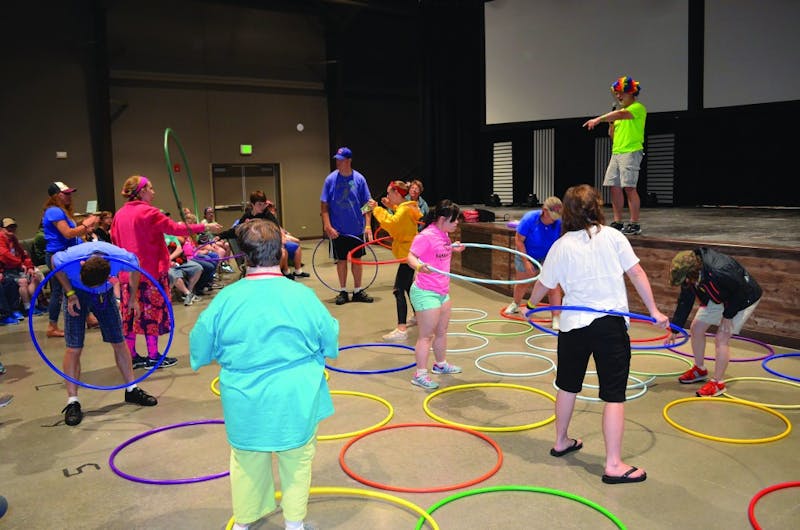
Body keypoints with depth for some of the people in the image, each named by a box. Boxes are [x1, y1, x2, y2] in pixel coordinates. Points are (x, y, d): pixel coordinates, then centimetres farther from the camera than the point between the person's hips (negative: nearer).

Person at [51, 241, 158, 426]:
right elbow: (54, 261, -11)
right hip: (76, 293, -2)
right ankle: (72, 402, 0)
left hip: (105, 295, 2)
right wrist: (70, 293, -16)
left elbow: (135, 267, -10)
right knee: (74, 347, -9)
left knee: (119, 341, 5)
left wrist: (133, 297, -1)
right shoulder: (69, 260, -38)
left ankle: (132, 390, 18)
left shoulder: (122, 258, -37)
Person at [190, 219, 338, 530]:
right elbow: (331, 345, -3)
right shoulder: (302, 295, -14)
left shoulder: (226, 298, -12)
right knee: (297, 459, 18)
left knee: (247, 460, 22)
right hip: (296, 402, -1)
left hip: (245, 404, 2)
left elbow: (199, 350, -2)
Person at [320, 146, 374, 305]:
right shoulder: (330, 179, -3)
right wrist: (327, 226, -12)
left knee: (357, 259, 9)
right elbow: (324, 205, -3)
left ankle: (358, 291, 21)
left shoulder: (359, 179, -2)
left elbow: (367, 204, 1)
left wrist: (368, 225, -8)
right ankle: (343, 291, 21)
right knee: (341, 259, 8)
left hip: (357, 229, 1)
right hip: (337, 230, -1)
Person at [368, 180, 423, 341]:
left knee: (399, 290, -14)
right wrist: (391, 206, 17)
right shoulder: (406, 207, 11)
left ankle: (401, 329, -19)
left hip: (408, 254, -11)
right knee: (407, 285, 24)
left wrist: (377, 209, -24)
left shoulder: (405, 210, -17)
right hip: (409, 252, 11)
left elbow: (391, 223, -32)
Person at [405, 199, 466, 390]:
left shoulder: (444, 234, 6)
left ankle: (441, 364, 41)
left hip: (442, 291, 9)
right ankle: (420, 374, 6)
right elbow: (411, 256, -29)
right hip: (426, 293, -9)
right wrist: (419, 266, -47)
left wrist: (453, 248, 24)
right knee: (426, 335, -3)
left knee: (442, 331, 23)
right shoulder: (426, 236, -21)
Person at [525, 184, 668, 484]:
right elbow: (636, 273, -3)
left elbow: (544, 284, 7)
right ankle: (614, 465, 4)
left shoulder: (561, 246, -1)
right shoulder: (613, 237, -3)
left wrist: (530, 306, 26)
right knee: (614, 395, 2)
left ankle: (561, 442, 36)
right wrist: (654, 311, 5)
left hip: (573, 325, 2)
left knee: (568, 386, 19)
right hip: (611, 324, -2)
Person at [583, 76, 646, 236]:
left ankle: (635, 224, -10)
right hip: (616, 152, 8)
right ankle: (618, 222, 10)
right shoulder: (620, 112, 22)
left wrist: (599, 119, -32)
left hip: (631, 152, -8)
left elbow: (621, 114, -25)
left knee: (629, 187, -13)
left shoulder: (638, 108, -5)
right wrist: (611, 122, 5)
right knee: (614, 187, 4)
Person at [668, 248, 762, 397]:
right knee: (696, 328, 7)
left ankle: (718, 383, 1)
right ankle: (699, 370, 26)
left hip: (744, 299, -7)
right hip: (719, 298, 7)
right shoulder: (688, 275, -18)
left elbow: (740, 294, -27)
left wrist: (728, 315, -18)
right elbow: (684, 302, -6)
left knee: (721, 338, -13)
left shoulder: (720, 272, -42)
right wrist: (675, 328, -4)